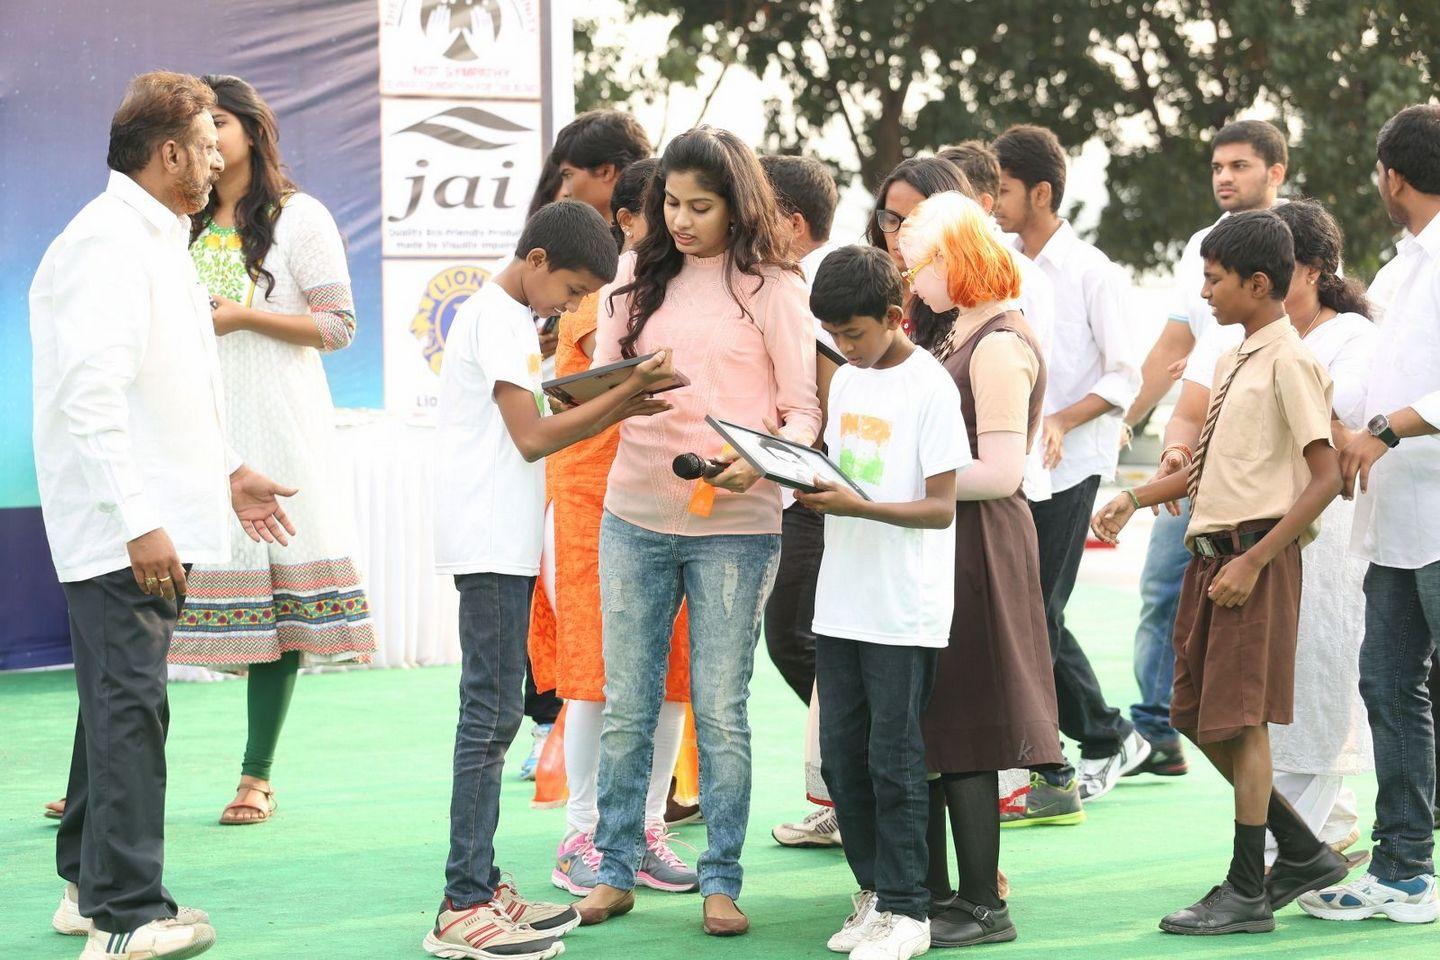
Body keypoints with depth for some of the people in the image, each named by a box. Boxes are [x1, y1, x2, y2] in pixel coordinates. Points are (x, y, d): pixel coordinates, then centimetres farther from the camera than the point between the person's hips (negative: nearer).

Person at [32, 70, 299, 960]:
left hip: (149, 521, 11)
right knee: (129, 705, -9)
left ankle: (92, 885, 26)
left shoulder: (156, 243, 18)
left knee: (122, 702, 16)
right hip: (121, 525, -11)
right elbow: (93, 395, -23)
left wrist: (225, 471, 23)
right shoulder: (110, 245, -15)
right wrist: (139, 520, -25)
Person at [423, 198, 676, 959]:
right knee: (491, 713, -11)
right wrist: (626, 394, -12)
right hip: (490, 544, -10)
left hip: (507, 541, 10)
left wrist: (623, 406, 6)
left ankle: (478, 887, 15)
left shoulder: (512, 316, 19)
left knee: (495, 713, 11)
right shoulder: (497, 318, -11)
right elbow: (532, 436, -16)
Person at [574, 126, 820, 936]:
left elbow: (806, 409, -5)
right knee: (626, 706, 8)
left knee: (721, 711, 2)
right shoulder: (641, 278, 9)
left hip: (733, 524, -4)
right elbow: (603, 382, 15)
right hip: (634, 513, 4)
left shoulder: (771, 286, -3)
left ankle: (722, 881, 10)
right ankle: (616, 870, 17)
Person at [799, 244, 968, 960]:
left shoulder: (929, 386, -10)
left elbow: (941, 506, -13)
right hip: (842, 599, 7)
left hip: (905, 608, -7)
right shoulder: (846, 382, 12)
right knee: (841, 754, 9)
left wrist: (856, 506, -24)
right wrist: (812, 489, -3)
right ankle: (875, 892, 21)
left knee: (893, 759, -3)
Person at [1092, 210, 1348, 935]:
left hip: (1256, 556, -9)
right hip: (1213, 550, 9)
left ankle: (1247, 894, 3)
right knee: (1197, 718, 11)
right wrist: (1135, 499, 12)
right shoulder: (1233, 361, 15)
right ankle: (1303, 854, 22)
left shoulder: (1287, 361, -12)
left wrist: (1253, 561, -20)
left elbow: (1325, 477, -17)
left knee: (1240, 719, -5)